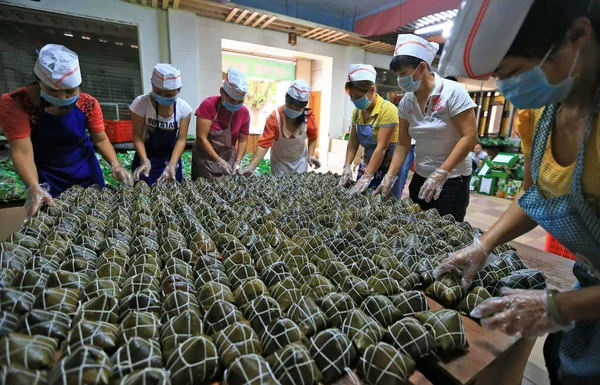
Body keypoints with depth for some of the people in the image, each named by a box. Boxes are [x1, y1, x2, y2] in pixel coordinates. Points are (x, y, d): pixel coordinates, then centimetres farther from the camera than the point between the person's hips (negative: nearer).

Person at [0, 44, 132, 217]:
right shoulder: (15, 103, -23)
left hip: (86, 171, 2)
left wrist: (115, 165, -29)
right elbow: (22, 151, -27)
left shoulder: (88, 104, -16)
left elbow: (101, 139, -11)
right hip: (47, 177, -2)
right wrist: (34, 188, -41)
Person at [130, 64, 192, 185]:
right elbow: (137, 136, -12)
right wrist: (145, 161, -27)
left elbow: (181, 139, -11)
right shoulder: (141, 103, -17)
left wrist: (172, 164, -23)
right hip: (147, 160, -1)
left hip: (172, 159, 2)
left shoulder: (184, 108, -12)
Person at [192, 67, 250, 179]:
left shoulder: (244, 112, -8)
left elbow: (243, 140, -1)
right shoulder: (208, 105, -16)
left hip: (229, 159, 3)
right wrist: (219, 161, -22)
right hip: (205, 160, -2)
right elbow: (201, 138, -18)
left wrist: (237, 162, -14)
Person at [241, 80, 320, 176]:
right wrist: (251, 166, -40)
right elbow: (264, 144, -29)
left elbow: (312, 137, 0)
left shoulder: (309, 116, -19)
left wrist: (310, 155, -14)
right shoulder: (274, 117, -26)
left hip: (300, 159, 2)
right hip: (279, 160, -2)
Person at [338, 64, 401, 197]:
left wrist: (366, 177, -27)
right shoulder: (357, 111, 1)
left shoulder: (387, 109, -20)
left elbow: (382, 147, -24)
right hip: (368, 165, 6)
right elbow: (353, 142, 2)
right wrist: (347, 166, -11)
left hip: (388, 168, -6)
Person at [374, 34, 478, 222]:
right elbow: (403, 144, 4)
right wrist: (390, 176, -5)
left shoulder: (453, 91, -14)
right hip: (420, 177, 5)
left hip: (452, 179, -5)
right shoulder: (406, 102, 1)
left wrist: (441, 174, -22)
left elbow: (469, 136, -17)